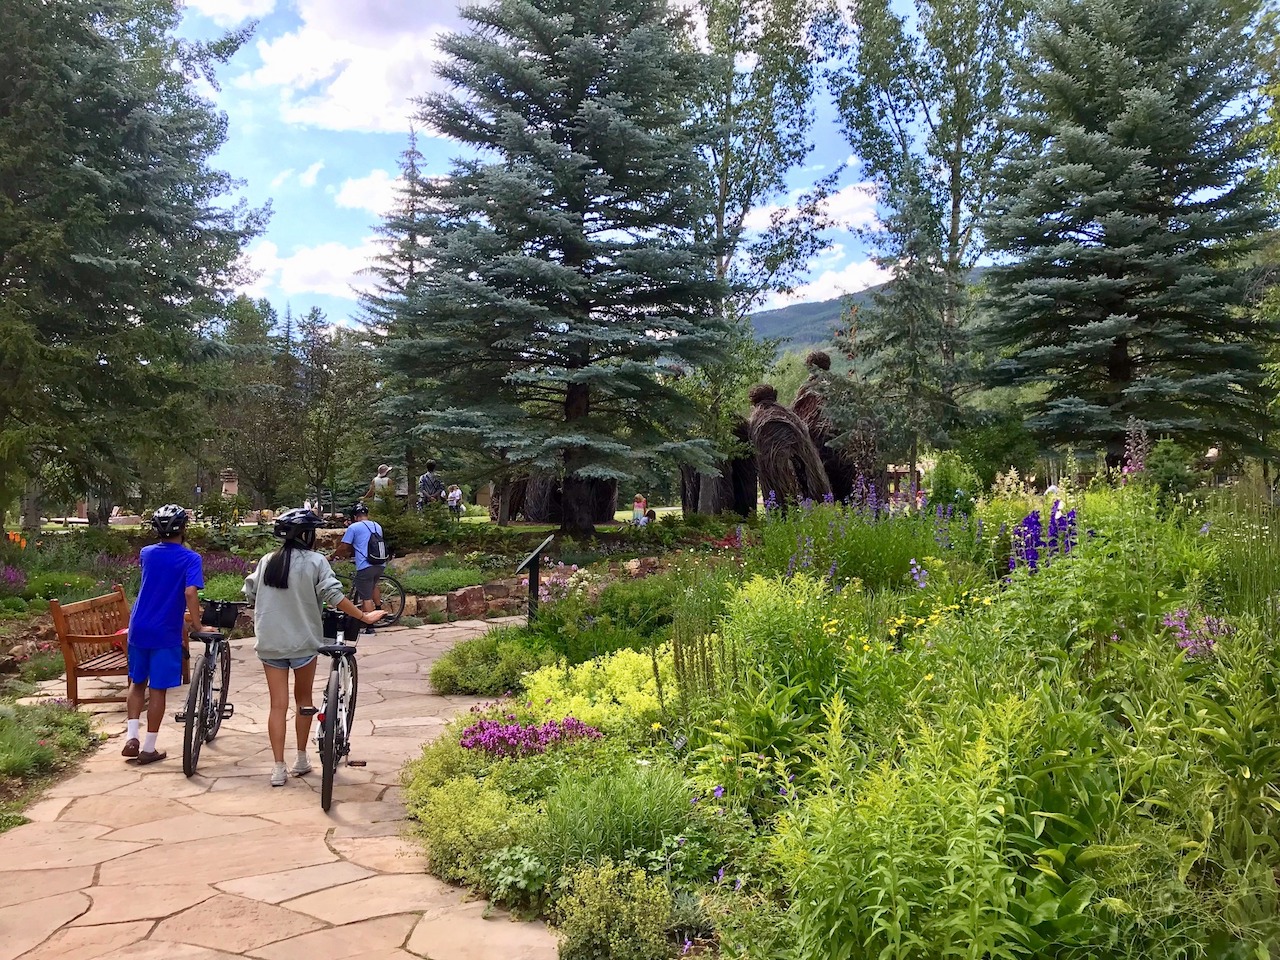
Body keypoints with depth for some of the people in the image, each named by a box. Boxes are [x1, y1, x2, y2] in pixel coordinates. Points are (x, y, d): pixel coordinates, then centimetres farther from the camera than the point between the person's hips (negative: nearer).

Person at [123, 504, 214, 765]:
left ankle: (131, 737, 12)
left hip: (138, 628, 5)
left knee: (137, 683, 19)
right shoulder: (190, 558, -10)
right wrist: (197, 625, -17)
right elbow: (190, 593, -24)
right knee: (158, 689, 3)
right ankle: (148, 748, 9)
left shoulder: (147, 553, 6)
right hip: (166, 633, -5)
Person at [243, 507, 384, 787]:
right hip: (302, 641, -3)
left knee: (278, 704, 5)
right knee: (303, 699, 15)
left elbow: (249, 593, 10)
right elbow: (333, 594, -16)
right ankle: (301, 759, 21)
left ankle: (278, 768, 2)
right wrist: (364, 617, -11)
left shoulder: (267, 561, 5)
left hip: (270, 642, 3)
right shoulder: (315, 561, -8)